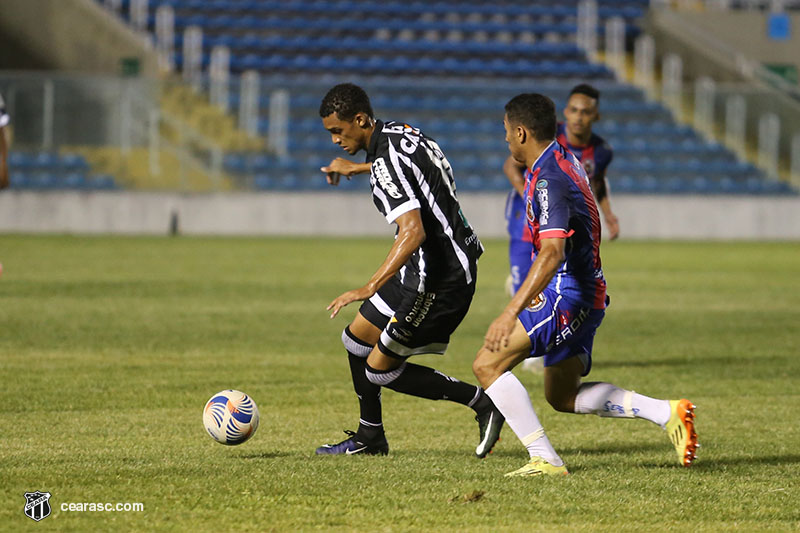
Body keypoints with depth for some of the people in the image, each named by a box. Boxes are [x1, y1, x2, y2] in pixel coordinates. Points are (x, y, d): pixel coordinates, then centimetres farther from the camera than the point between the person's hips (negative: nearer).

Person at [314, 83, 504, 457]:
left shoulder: (386, 164, -24)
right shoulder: (398, 132, 6)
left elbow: (413, 231, -35)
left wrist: (369, 288, -37)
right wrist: (356, 169, 46)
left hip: (442, 281, -10)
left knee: (380, 369, -3)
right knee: (357, 338, 18)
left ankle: (482, 402, 1)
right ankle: (369, 437, 30)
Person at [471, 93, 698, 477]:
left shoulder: (548, 182, -22)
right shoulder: (563, 158, 10)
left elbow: (552, 253, -34)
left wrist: (511, 312, -40)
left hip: (567, 297, -11)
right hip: (585, 294, 11)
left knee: (488, 365, -14)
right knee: (563, 397, 19)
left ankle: (544, 459, -15)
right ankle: (666, 412, 11)